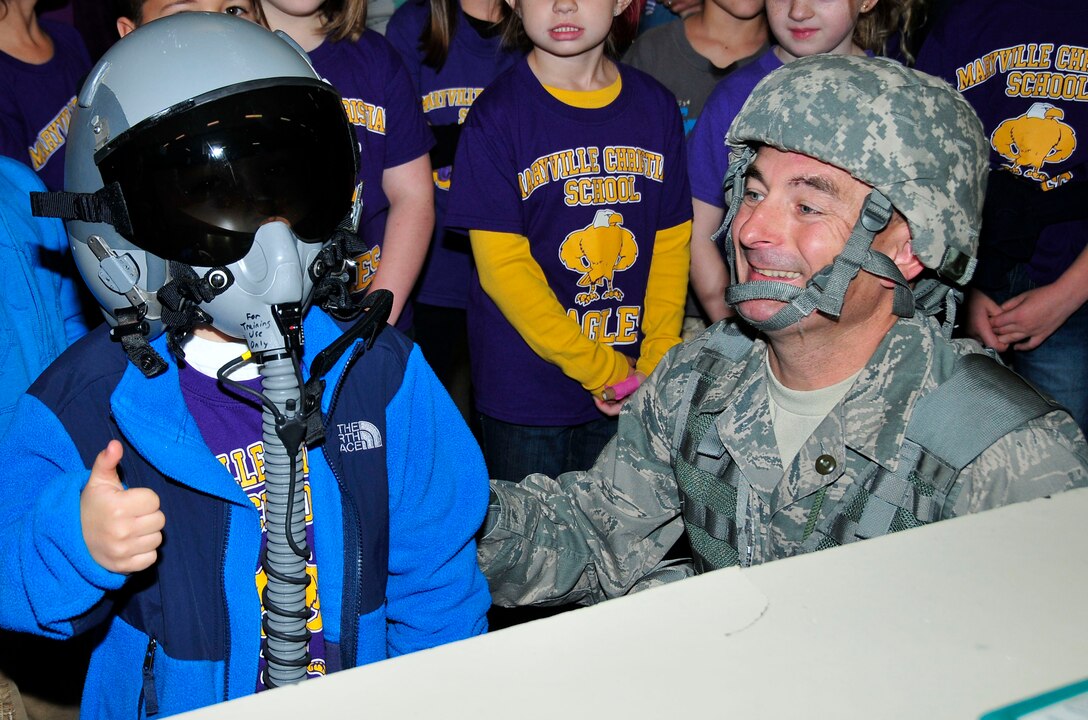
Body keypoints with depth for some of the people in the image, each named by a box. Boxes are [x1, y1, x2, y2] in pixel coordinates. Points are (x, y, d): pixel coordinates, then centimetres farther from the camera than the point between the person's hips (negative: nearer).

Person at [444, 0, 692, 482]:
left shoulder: (656, 107, 4)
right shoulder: (497, 114, -8)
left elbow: (672, 242, 4)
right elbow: (503, 266, -12)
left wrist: (660, 360, -7)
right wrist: (598, 367, -13)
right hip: (525, 392, -3)